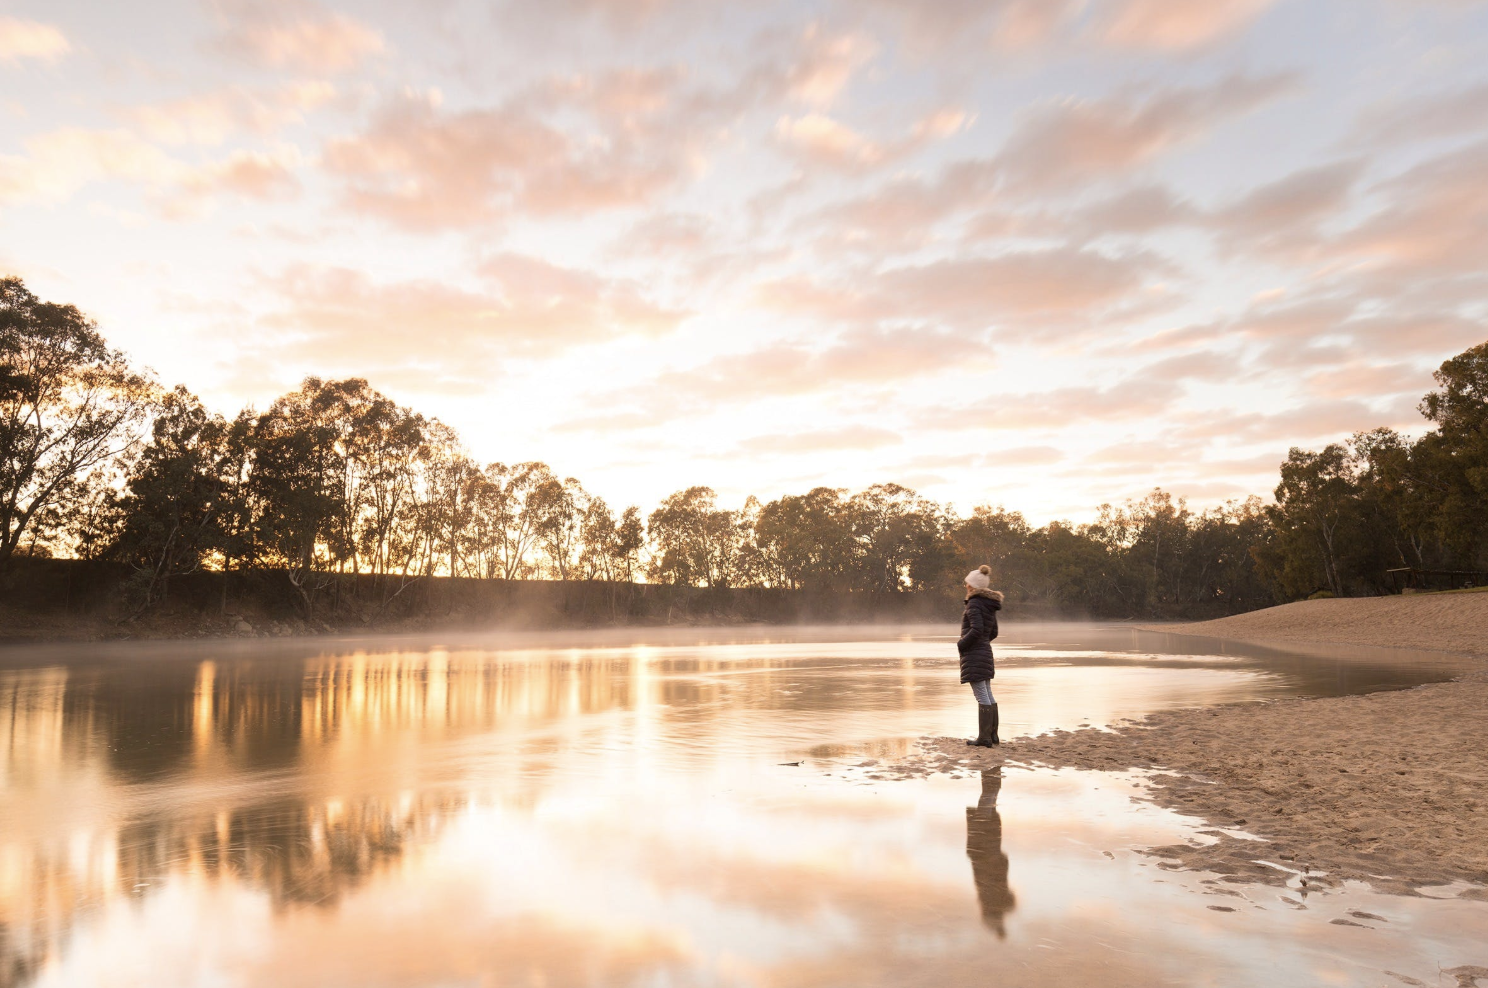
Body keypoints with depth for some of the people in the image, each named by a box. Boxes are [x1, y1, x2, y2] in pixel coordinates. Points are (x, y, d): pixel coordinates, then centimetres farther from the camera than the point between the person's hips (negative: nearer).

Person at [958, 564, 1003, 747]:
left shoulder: (974, 604, -14)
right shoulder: (989, 605, 13)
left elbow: (977, 629, -24)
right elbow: (993, 633, 19)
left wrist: (961, 644, -12)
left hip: (974, 656, -9)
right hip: (985, 652, 9)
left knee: (982, 697, -7)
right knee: (988, 696, 14)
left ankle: (984, 738, -3)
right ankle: (993, 735, 20)